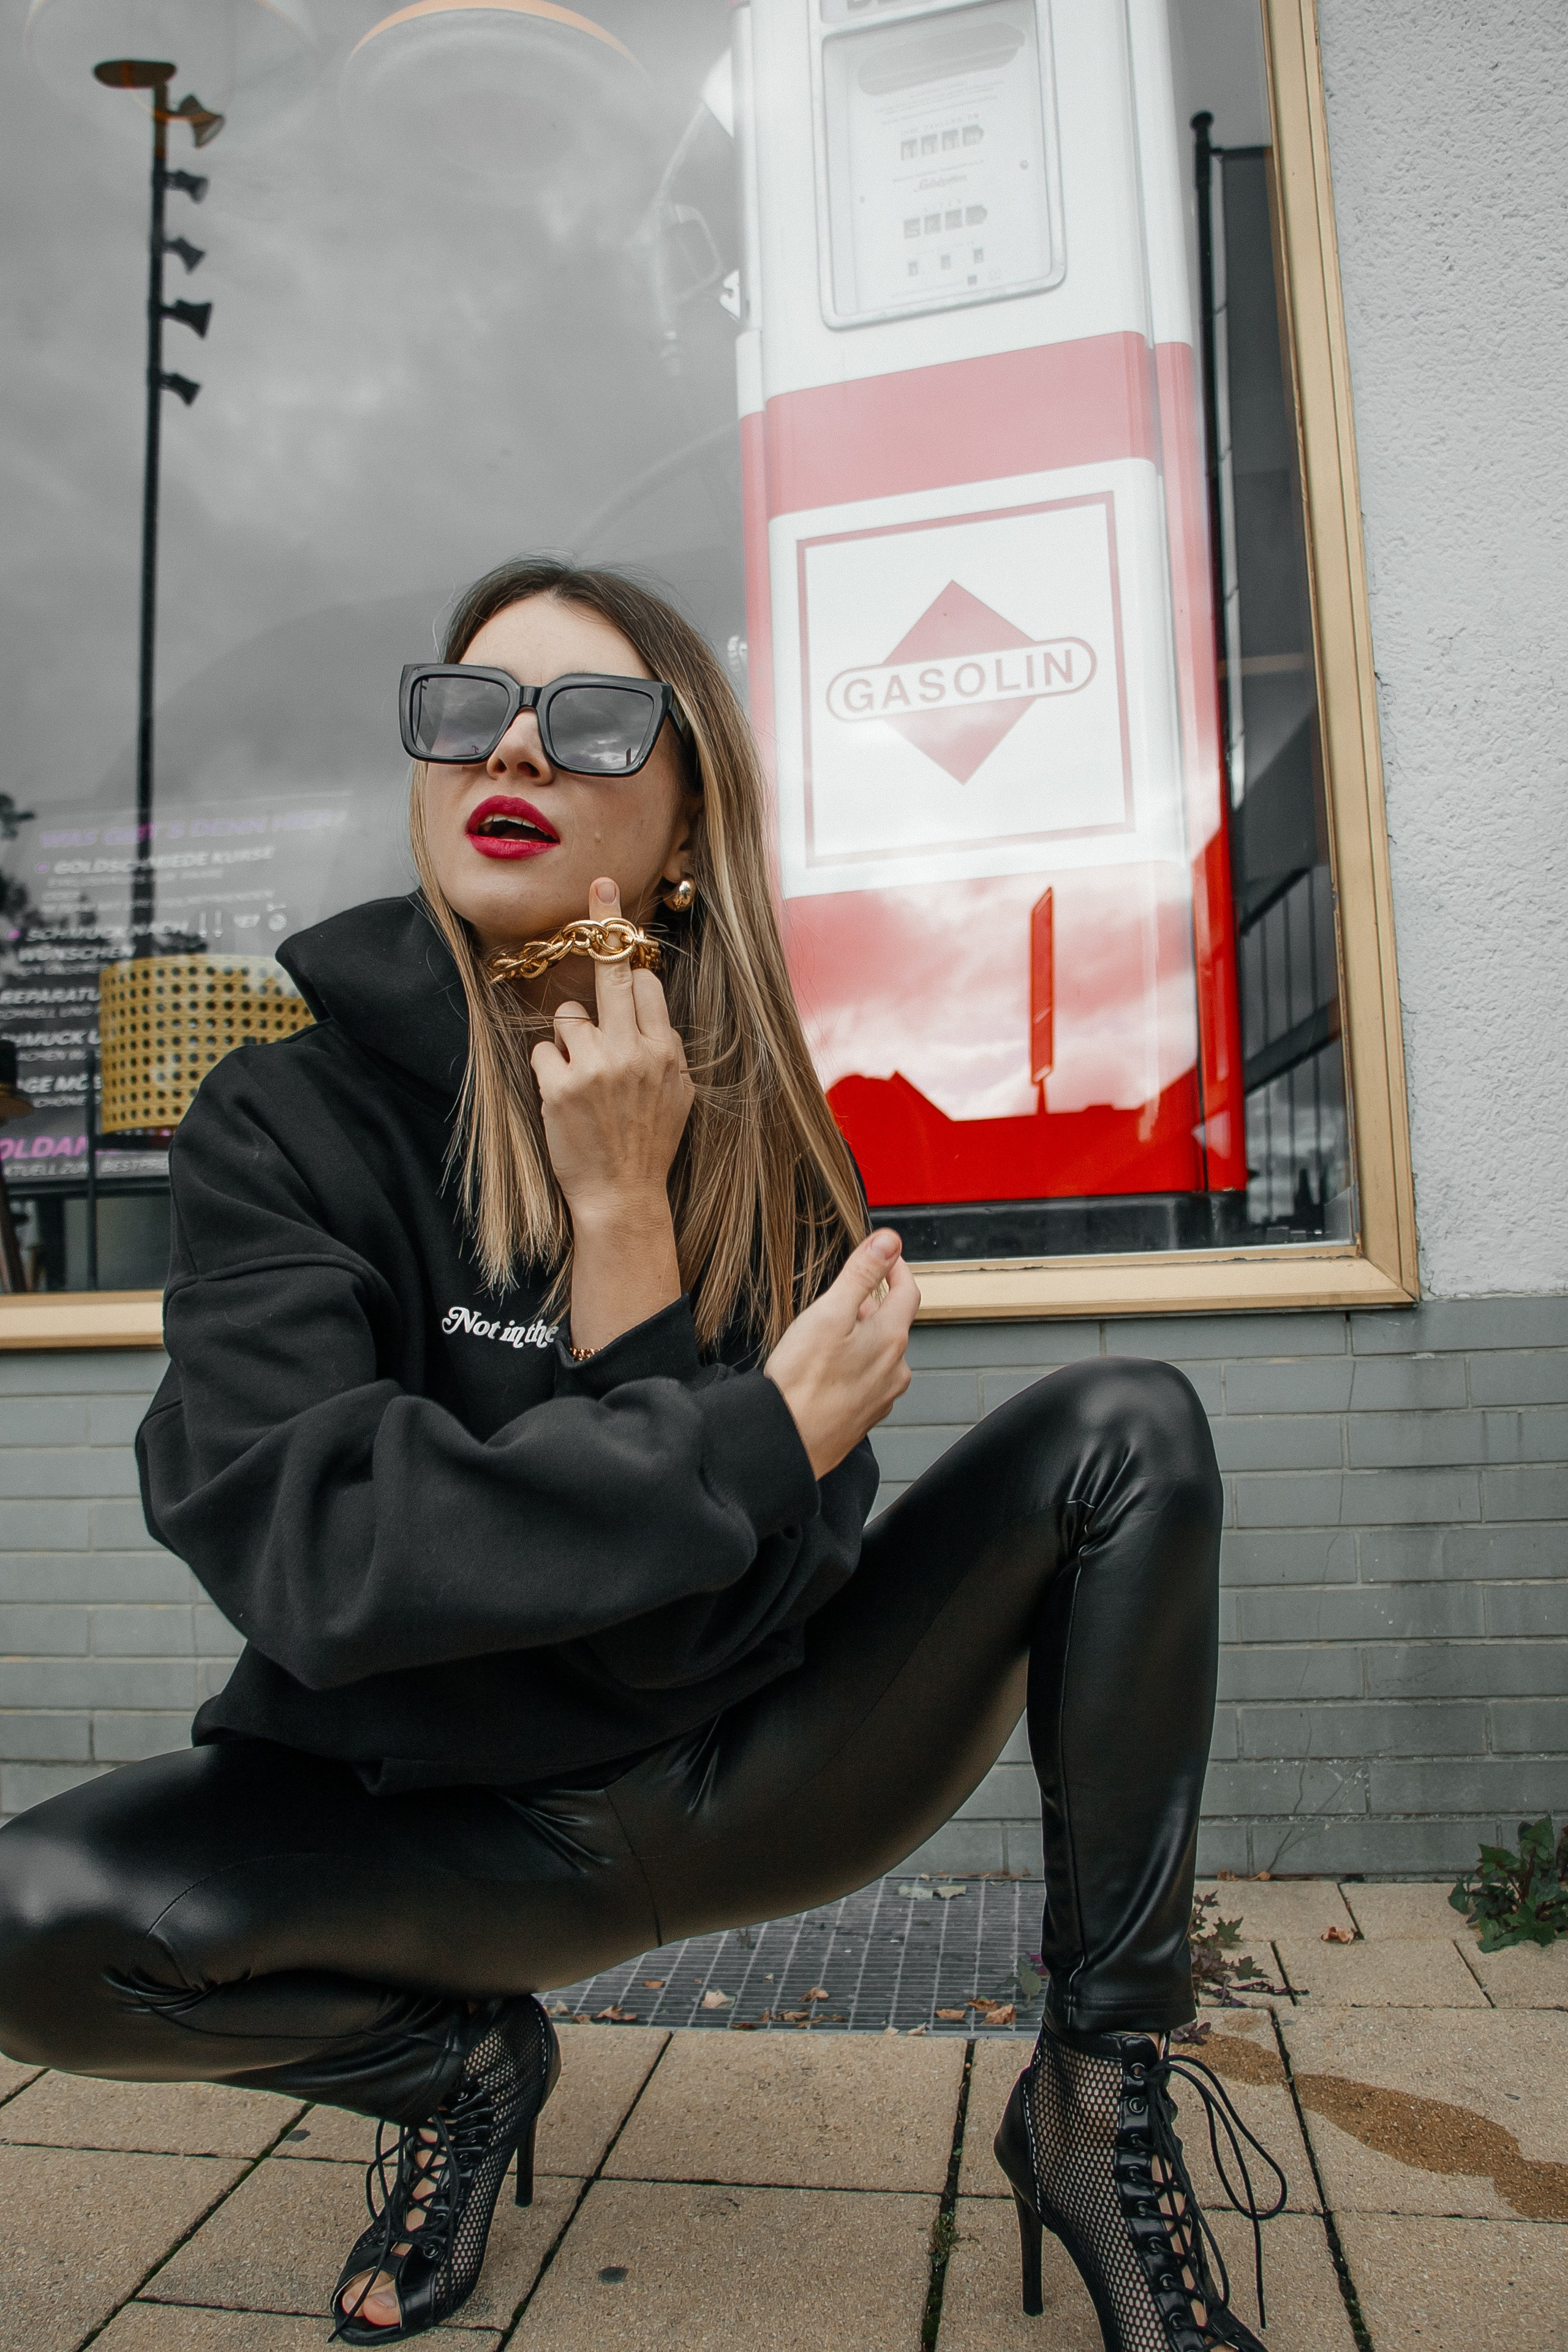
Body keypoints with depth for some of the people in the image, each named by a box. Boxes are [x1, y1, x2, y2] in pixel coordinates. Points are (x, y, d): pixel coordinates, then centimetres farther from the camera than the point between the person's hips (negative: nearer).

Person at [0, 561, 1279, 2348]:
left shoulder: (757, 1135, -8)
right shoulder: (287, 1122, -13)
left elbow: (716, 1620, -18)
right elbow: (307, 1555, -27)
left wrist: (623, 1212, -27)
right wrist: (771, 1438, -27)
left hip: (748, 1781, 1)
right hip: (451, 1825, 0)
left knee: (1126, 1429, -16)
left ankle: (1100, 2100, -5)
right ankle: (463, 2070, 4)